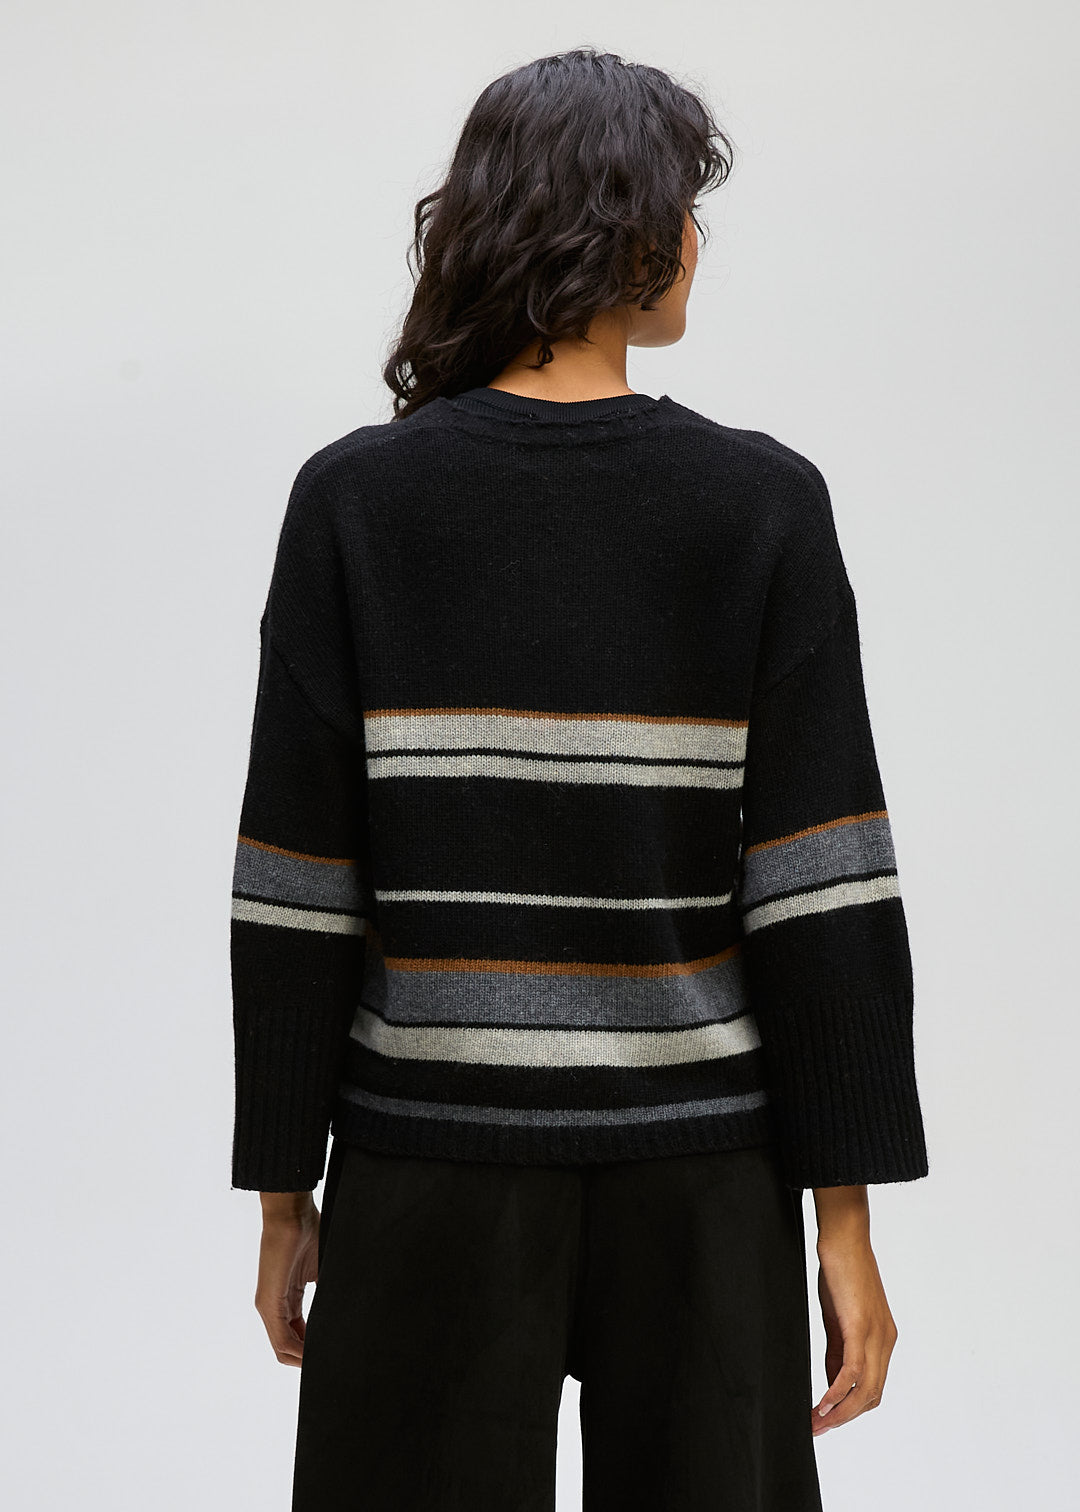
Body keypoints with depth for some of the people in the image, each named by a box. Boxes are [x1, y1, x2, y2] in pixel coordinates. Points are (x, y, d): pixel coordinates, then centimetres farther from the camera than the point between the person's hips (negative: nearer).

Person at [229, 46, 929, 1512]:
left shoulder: (355, 498, -5)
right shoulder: (764, 505, -5)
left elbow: (294, 887, -5)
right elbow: (825, 888, -8)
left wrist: (285, 1191, 4)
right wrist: (846, 1212, -2)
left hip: (432, 1169, 0)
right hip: (700, 1169, 0)